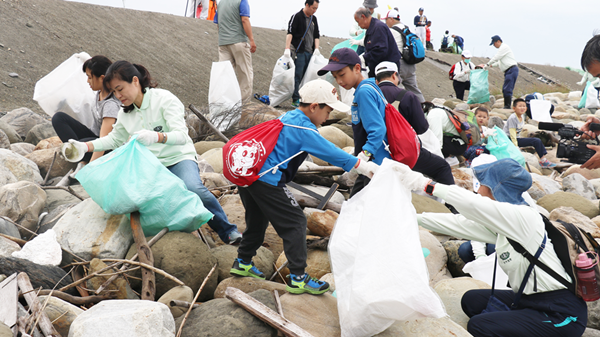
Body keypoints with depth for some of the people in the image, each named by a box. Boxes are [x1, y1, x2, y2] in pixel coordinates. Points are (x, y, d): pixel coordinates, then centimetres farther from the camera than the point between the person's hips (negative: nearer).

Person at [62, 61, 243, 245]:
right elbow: (113, 139, 27)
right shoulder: (125, 113, 13)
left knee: (193, 188, -35)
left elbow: (181, 135, -21)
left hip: (178, 158, -6)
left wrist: (156, 137, -41)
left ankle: (227, 231, -18)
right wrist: (85, 146, 11)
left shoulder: (164, 99, -9)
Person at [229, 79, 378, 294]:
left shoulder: (289, 117, 16)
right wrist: (361, 166, -9)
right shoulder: (303, 129, -14)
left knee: (258, 219, 25)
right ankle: (298, 279, -2)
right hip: (267, 180, -10)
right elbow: (329, 152, -14)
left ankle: (243, 263, 38)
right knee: (295, 222, -3)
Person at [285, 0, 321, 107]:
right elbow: (290, 33, -12)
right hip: (299, 52, -7)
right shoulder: (296, 17, -5)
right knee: (298, 76, -7)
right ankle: (295, 100, -4)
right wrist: (287, 48, -21)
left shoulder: (314, 19, 16)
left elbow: (316, 35, 20)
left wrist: (316, 48, 5)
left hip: (310, 53, 7)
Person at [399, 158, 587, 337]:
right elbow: (459, 223, 12)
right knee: (471, 300, 13)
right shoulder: (498, 224, 7)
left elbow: (471, 203, -31)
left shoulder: (522, 216, -20)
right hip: (531, 300, 9)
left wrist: (425, 184, -27)